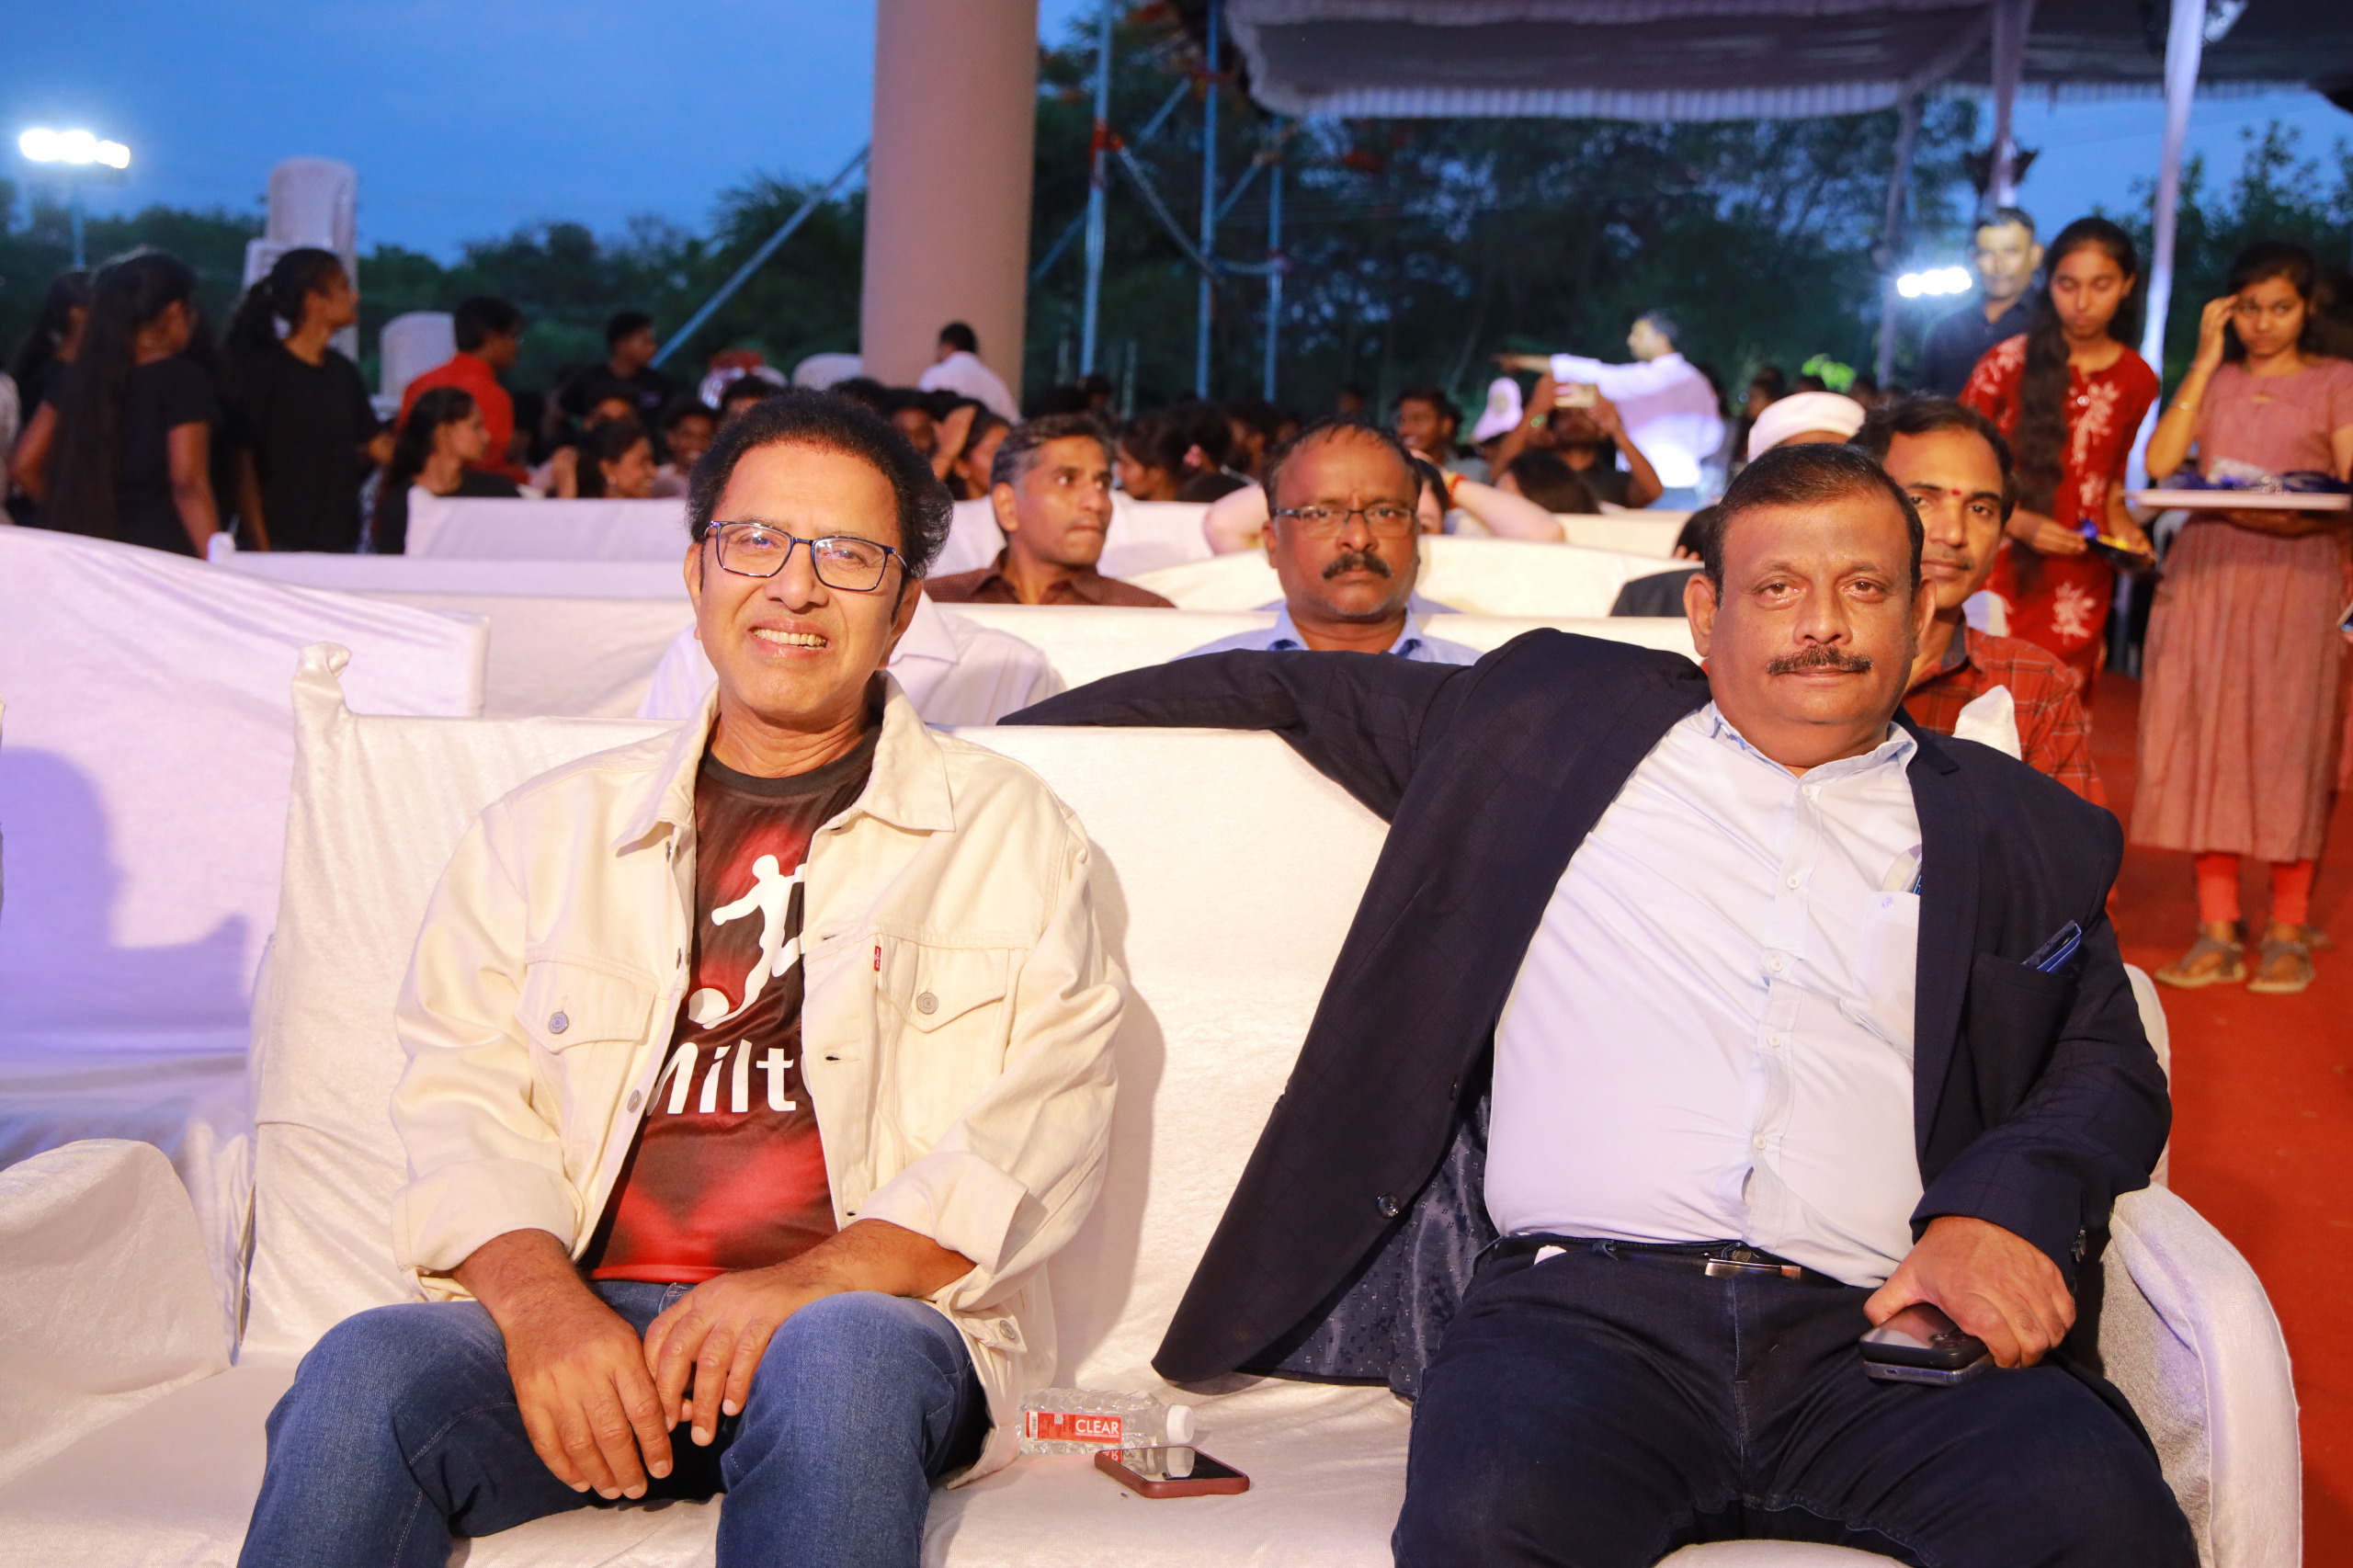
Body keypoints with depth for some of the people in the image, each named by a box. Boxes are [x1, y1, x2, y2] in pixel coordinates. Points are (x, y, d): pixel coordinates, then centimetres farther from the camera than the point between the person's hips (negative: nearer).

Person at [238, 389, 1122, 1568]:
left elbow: (1042, 1137, 0)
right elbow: (464, 1093, 8)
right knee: (364, 1373, -28)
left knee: (838, 1362, -36)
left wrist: (808, 1285, -16)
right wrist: (538, 1297, -14)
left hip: (870, 1313, -1)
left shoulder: (1013, 835, 11)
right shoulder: (546, 829, 19)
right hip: (582, 1314, 2)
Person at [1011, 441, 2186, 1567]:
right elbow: (1293, 691, 28)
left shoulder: (2018, 832, 22)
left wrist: (2010, 1207, -4)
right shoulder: (1556, 722, 20)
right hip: (1583, 1304, -1)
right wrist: (1009, 737, 26)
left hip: (1883, 1327, 2)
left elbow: (2112, 1066, 18)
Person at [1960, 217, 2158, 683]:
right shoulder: (2008, 363, -2)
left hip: (2080, 591, 3)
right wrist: (2020, 523, -13)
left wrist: (2122, 527, 1)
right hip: (2001, 575, -3)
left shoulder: (2137, 381, 9)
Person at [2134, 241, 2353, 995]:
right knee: (2207, 743, -2)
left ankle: (2287, 931, 2)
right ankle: (2217, 930, 1)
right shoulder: (2211, 379, 16)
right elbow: (2160, 462, 0)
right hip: (2206, 572, 3)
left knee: (2288, 744, -5)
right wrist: (2206, 361, 1)